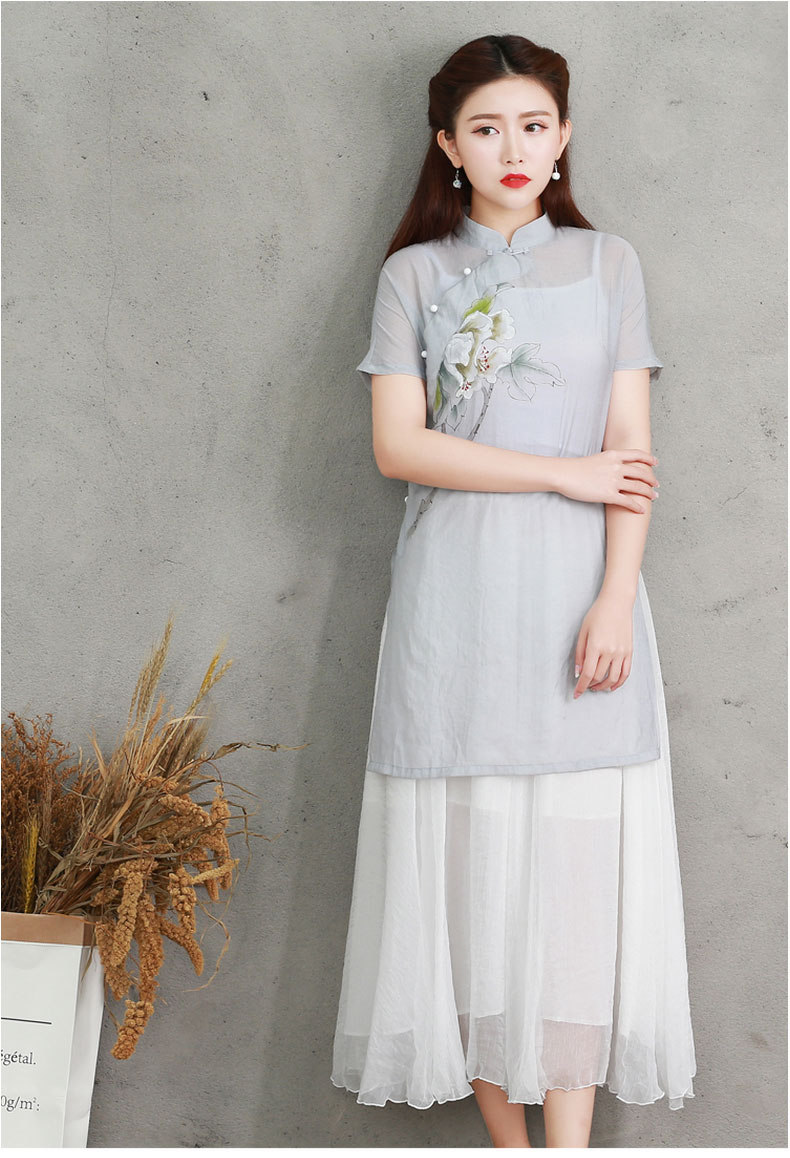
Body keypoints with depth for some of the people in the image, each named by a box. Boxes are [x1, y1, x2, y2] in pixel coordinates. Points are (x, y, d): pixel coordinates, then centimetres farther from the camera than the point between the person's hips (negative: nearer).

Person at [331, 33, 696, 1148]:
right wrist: (563, 474, -8)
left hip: (577, 594, 0)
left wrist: (615, 598, -9)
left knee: (578, 861, -5)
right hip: (455, 596, 0)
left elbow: (632, 445, 3)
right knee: (471, 861, 0)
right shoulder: (415, 274, 9)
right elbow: (398, 444, -2)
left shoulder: (608, 264, 10)